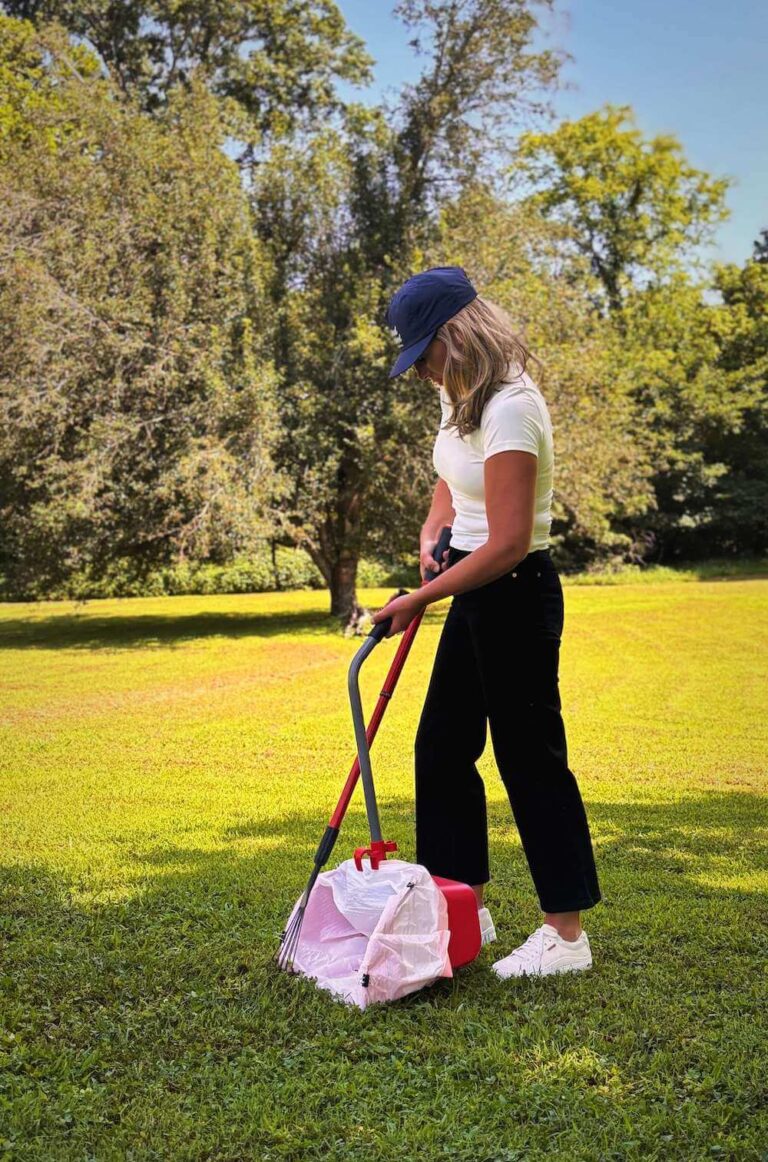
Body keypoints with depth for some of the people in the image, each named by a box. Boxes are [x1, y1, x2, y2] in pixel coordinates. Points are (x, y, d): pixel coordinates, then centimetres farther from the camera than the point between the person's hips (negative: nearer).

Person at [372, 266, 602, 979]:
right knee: (441, 748, 14)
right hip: (476, 596, 10)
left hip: (516, 597, -10)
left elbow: (507, 545, -25)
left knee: (531, 758, -2)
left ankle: (567, 935, 11)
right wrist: (432, 534, 5)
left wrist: (421, 598, -17)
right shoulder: (460, 396, 8)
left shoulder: (510, 408, -22)